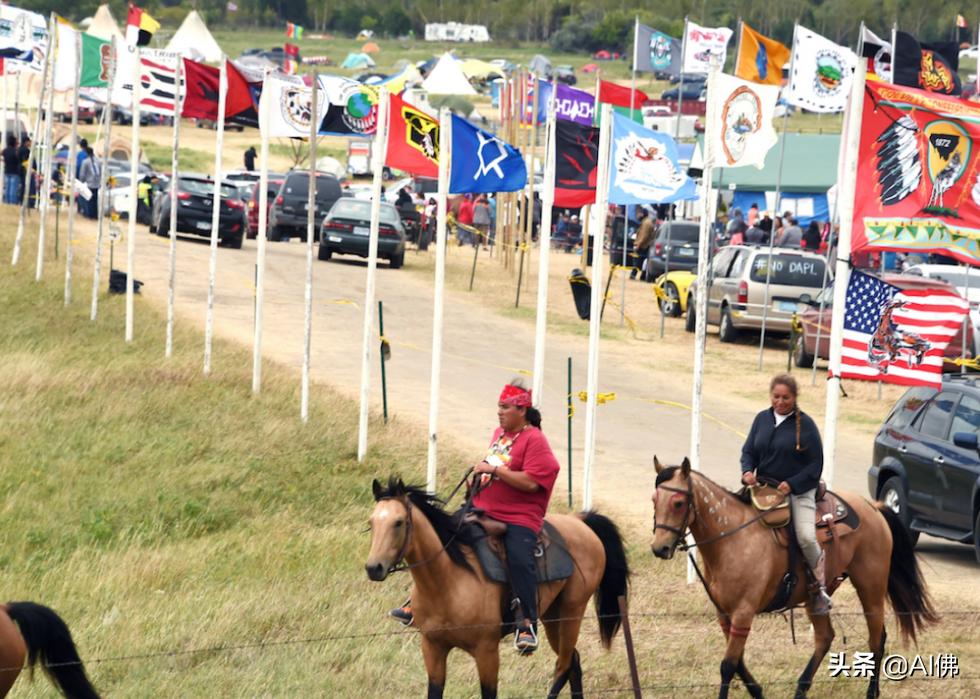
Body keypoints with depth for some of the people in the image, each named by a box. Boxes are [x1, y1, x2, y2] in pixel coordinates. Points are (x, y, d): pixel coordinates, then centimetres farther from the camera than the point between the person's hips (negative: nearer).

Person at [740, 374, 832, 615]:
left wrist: (792, 484, -18)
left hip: (799, 491, -5)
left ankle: (819, 588, -3)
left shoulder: (805, 424, -5)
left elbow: (815, 465, -5)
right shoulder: (762, 419, 8)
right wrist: (747, 471, -10)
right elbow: (749, 451, 13)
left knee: (806, 537, -23)